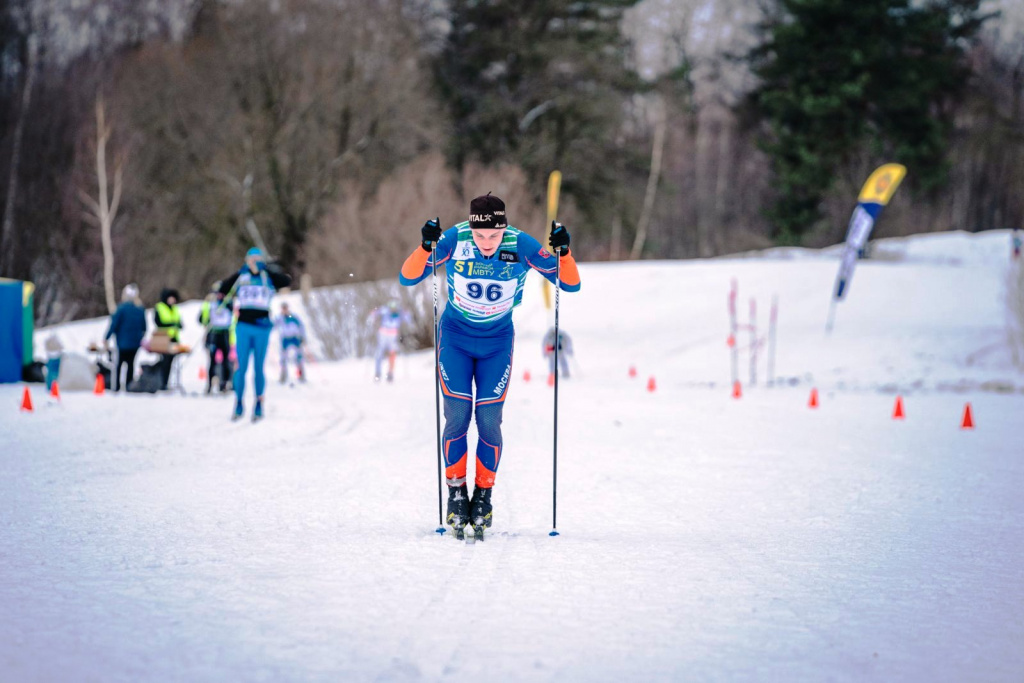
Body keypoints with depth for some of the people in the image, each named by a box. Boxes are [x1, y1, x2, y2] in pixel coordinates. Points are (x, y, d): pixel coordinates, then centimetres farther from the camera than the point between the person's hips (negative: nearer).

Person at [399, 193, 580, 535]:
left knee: (489, 421, -5)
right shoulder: (454, 240, -22)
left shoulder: (521, 246, -21)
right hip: (455, 339, 0)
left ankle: (483, 495, 12)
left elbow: (571, 285, -16)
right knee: (457, 417, -7)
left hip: (497, 343, 0)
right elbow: (407, 278, -19)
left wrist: (563, 252, -35)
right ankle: (456, 492, 10)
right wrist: (426, 247, -37)